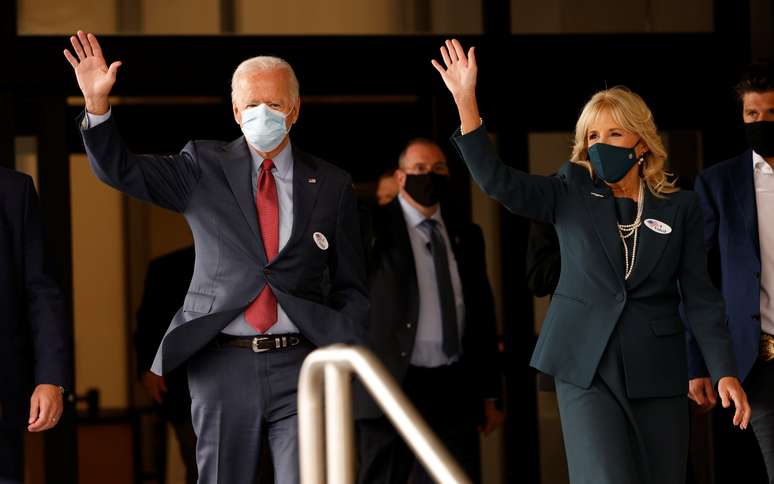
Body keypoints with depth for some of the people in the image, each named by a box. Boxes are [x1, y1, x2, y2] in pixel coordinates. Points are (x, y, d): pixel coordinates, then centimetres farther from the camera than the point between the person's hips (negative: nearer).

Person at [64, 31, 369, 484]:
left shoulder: (332, 185, 7)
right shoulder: (204, 167, 7)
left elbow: (351, 290, 10)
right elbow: (121, 170, 0)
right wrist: (97, 103, -15)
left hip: (300, 365, 0)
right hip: (222, 363, 1)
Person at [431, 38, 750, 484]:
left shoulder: (680, 207, 5)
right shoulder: (572, 193, 4)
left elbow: (700, 295, 3)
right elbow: (498, 181, -10)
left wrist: (725, 372, -6)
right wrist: (466, 102, -21)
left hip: (658, 372, 1)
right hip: (587, 368, -1)